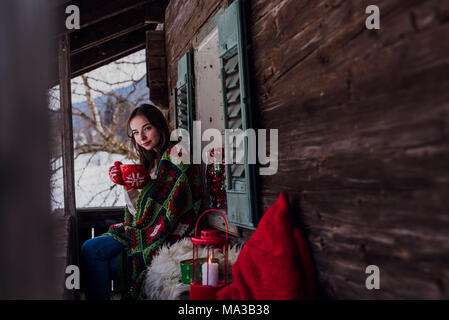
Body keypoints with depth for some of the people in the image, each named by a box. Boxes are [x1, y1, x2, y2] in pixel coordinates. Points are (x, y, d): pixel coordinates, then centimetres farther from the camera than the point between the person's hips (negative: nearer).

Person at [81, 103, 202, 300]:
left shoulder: (178, 153, -9)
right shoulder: (152, 161, 16)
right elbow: (140, 213, 13)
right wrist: (128, 186, -2)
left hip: (165, 238, -7)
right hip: (145, 231, 7)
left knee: (92, 250, -12)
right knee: (90, 249, -9)